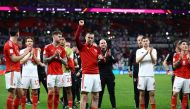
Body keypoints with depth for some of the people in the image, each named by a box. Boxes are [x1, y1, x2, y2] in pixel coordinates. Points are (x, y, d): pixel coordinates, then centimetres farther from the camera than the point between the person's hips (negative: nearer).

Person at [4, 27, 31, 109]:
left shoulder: (15, 44, 18)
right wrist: (25, 53, -7)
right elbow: (14, 59, -16)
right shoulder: (9, 44, -11)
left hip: (17, 72, 10)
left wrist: (26, 52, 17)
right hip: (12, 72, -10)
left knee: (20, 94, 11)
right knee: (11, 94, -9)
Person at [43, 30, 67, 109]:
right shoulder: (47, 47, 0)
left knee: (57, 93, 5)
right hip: (51, 73, -4)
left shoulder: (62, 49, 11)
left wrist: (59, 57, -7)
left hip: (60, 73, 4)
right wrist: (53, 56, -13)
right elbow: (44, 60, -4)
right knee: (51, 92, -6)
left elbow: (65, 62, 9)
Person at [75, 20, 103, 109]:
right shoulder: (82, 47, 0)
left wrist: (101, 58, -9)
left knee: (96, 96, 8)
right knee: (84, 96, -8)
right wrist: (80, 26, -21)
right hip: (87, 74, -5)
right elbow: (76, 38, -16)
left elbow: (101, 60, 15)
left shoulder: (96, 49, 14)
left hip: (96, 74, 5)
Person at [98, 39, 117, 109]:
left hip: (110, 74, 3)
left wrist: (110, 56, -17)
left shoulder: (110, 51, 10)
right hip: (101, 75, -3)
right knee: (100, 92, 0)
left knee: (112, 91, 5)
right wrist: (104, 57, -23)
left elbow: (114, 61, 0)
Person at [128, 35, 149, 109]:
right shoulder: (134, 51, 8)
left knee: (146, 91, -1)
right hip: (136, 74, 1)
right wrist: (130, 70, 6)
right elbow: (130, 61, 13)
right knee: (136, 91, 3)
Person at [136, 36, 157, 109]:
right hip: (142, 75, 0)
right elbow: (137, 61, -13)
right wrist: (145, 53, -23)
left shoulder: (153, 50, 6)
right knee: (141, 93, 3)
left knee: (152, 93, 0)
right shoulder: (139, 51, 4)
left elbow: (154, 62, -5)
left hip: (150, 75, 0)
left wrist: (150, 53, -22)